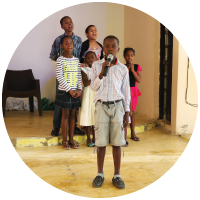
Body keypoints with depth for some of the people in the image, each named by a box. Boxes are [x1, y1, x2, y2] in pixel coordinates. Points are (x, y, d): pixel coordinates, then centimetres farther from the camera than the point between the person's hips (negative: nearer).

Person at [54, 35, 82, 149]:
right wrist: (69, 90, -16)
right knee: (65, 115, 2)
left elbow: (79, 76, 7)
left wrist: (80, 89, -6)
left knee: (72, 115, 9)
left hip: (75, 92, 4)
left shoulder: (76, 60, 8)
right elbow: (59, 77, -13)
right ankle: (65, 141, 12)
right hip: (64, 91, -4)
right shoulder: (60, 60, -7)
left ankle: (71, 140, 17)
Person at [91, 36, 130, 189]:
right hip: (101, 106, 0)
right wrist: (102, 72, -17)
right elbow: (94, 87, -4)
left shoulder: (123, 68, 2)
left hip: (117, 106, 0)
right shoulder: (96, 65, 1)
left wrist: (127, 112, 4)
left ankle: (117, 175, 17)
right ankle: (100, 174, 20)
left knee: (117, 143, 4)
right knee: (101, 143, 4)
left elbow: (126, 92, 6)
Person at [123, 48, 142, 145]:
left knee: (132, 113, 15)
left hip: (134, 91, 3)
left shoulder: (137, 67, 3)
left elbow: (139, 80, -7)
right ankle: (124, 137, -3)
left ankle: (133, 134, 31)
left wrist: (132, 70, -14)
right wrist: (127, 69, -16)